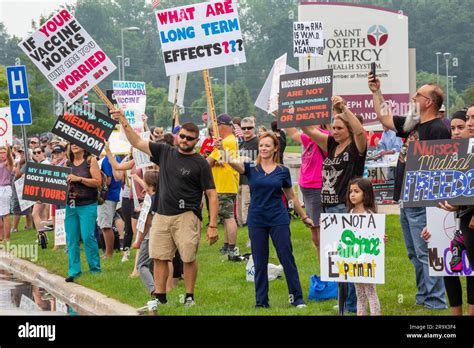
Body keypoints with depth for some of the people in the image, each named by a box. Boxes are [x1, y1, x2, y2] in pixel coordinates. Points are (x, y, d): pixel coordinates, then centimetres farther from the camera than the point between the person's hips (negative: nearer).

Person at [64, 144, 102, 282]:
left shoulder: (91, 160, -2)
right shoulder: (68, 163, 13)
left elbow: (98, 182, -9)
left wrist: (79, 178, -14)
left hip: (87, 205, -5)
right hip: (70, 205, 5)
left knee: (87, 236, -9)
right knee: (71, 239, 3)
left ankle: (95, 269, 4)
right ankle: (73, 271, 8)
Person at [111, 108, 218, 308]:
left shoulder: (200, 164, -1)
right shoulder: (165, 152, 11)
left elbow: (212, 195, -3)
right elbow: (137, 142, 15)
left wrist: (213, 226, -9)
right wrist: (124, 123, 3)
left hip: (186, 216, -4)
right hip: (162, 215, 4)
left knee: (188, 258, -5)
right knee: (159, 257, 3)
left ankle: (189, 297, 9)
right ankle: (160, 297, 11)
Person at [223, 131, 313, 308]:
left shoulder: (282, 171, 2)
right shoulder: (251, 168, 1)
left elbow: (291, 196, 13)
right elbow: (233, 163, -19)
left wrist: (304, 217, 17)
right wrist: (223, 149, -38)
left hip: (279, 220, -1)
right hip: (256, 221, 1)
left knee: (287, 259, 0)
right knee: (260, 262, 6)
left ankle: (297, 298, 8)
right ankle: (261, 301, 14)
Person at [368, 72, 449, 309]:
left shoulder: (437, 129, -15)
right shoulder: (413, 125, 14)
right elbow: (385, 119, 25)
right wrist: (376, 92, 21)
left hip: (423, 204, -10)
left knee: (426, 254, -8)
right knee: (415, 254, 17)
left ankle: (435, 302, -5)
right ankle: (423, 297, 26)